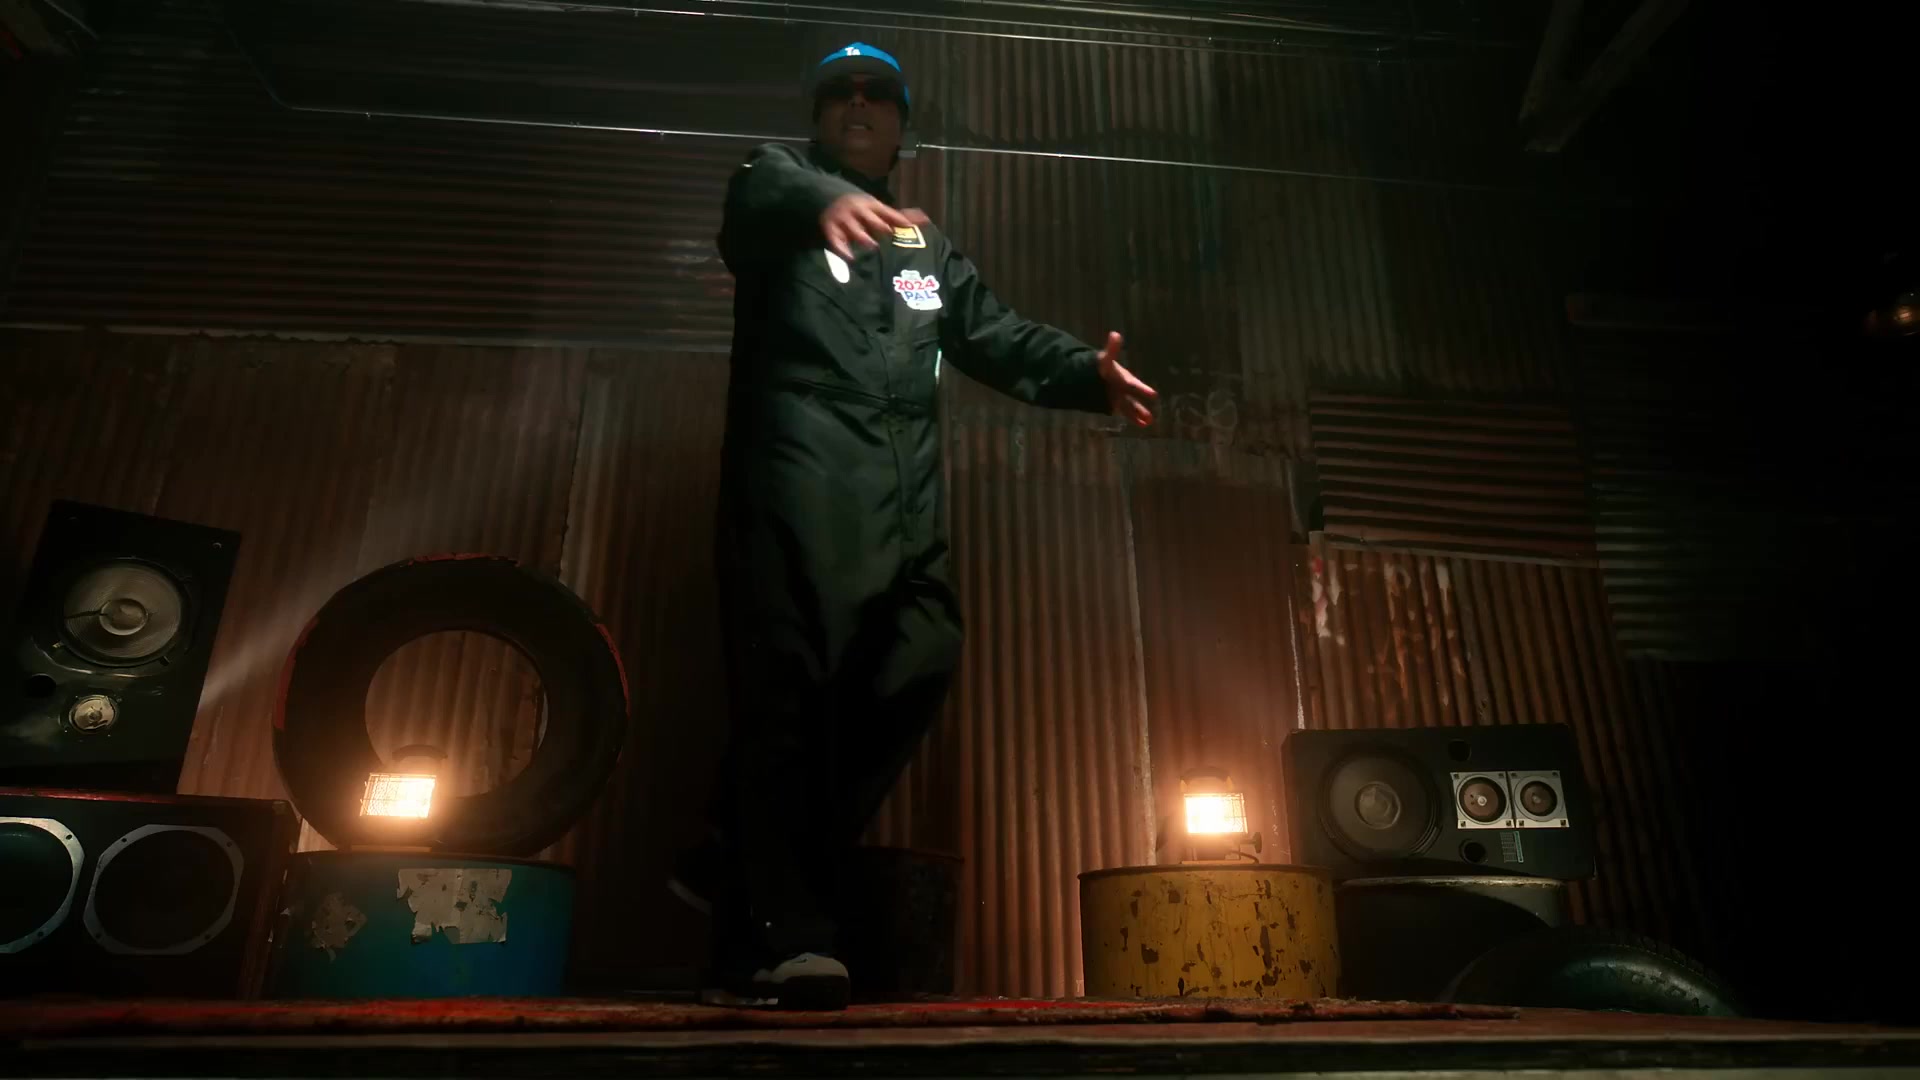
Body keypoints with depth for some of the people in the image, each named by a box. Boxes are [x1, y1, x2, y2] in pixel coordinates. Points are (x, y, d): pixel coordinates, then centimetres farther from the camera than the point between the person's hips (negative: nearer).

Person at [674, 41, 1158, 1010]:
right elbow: (760, 186, -9)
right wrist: (823, 199, -34)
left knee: (918, 666, -6)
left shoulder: (928, 246, 33)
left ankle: (741, 871, 7)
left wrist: (1091, 376, 1)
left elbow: (998, 336, 21)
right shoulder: (784, 202, 18)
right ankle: (782, 936, -12)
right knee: (790, 692, -13)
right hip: (796, 472, -5)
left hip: (903, 497, 5)